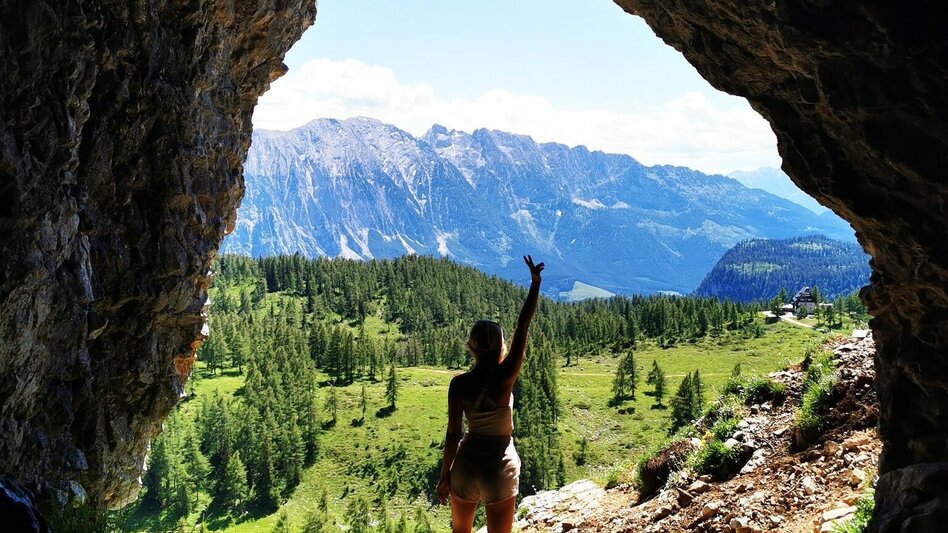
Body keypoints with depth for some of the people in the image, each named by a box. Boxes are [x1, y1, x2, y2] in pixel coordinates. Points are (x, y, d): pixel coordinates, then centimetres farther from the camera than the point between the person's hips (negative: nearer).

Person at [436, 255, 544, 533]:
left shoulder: (458, 383, -10)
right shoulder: (505, 376, -15)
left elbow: (453, 433, -6)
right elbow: (523, 326, -12)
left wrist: (445, 475, 4)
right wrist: (535, 283, -6)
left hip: (467, 462, 2)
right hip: (500, 464, -2)